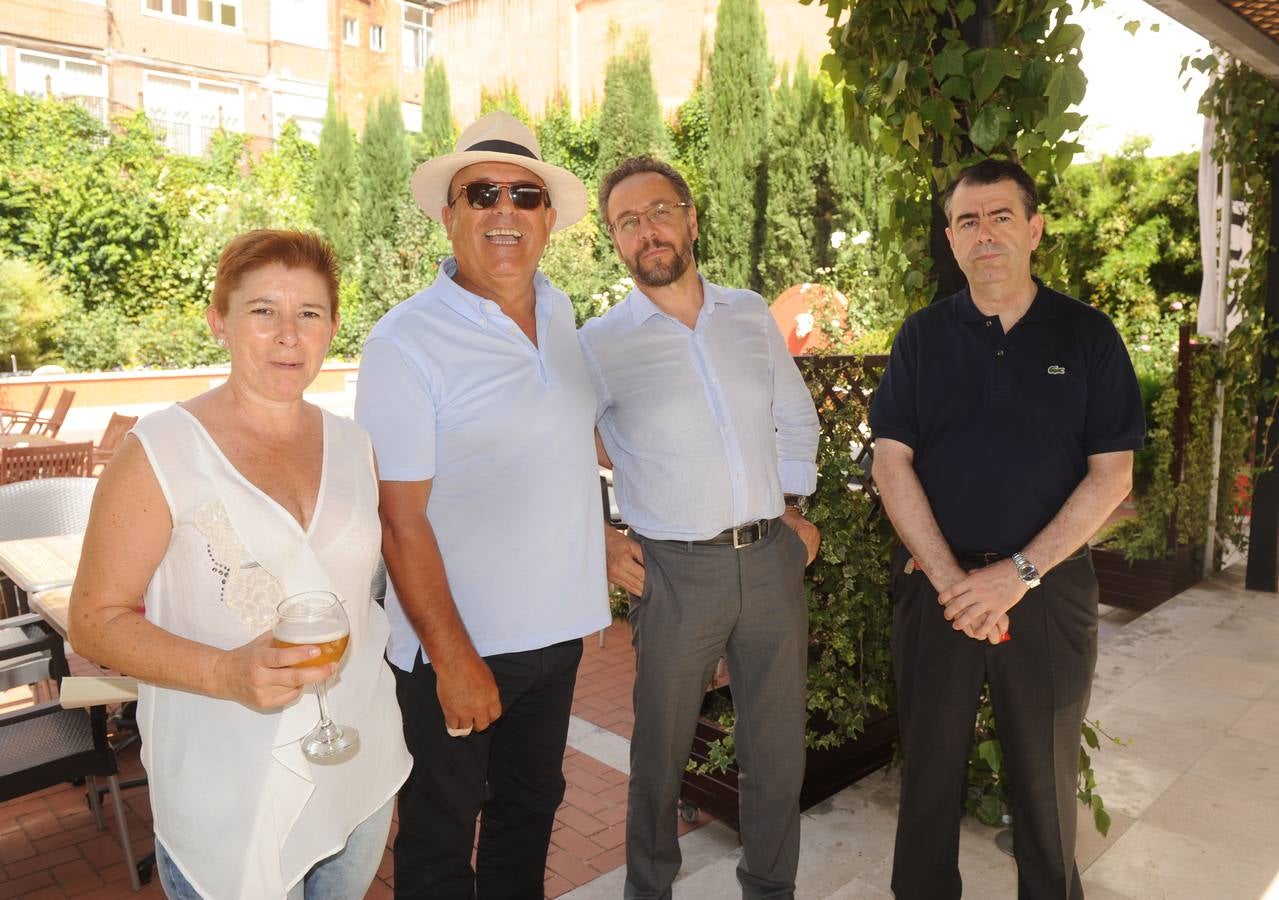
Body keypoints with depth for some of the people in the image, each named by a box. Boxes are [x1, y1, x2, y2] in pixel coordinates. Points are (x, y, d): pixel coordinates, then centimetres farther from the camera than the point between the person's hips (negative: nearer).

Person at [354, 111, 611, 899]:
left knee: (532, 806, 23)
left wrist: (608, 535, 12)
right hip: (459, 644, -5)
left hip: (557, 628, 6)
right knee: (441, 835, 16)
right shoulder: (406, 342, -16)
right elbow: (401, 520, -17)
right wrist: (454, 659, -17)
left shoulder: (560, 311, 2)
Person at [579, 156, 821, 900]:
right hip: (676, 573, -3)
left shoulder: (752, 315, 5)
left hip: (774, 559, 4)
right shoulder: (601, 344, -6)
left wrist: (796, 506, 8)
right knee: (663, 750, 12)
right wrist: (597, 541, -3)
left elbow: (796, 420, 16)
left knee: (779, 747, 15)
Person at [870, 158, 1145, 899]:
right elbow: (893, 461, -3)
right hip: (935, 582, 1)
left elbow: (1111, 475, -4)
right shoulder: (923, 337, 3)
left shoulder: (1087, 335, 0)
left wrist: (1019, 573, -14)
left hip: (1050, 586, -1)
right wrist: (949, 578, -12)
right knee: (930, 764, 13)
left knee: (1046, 774, 13)